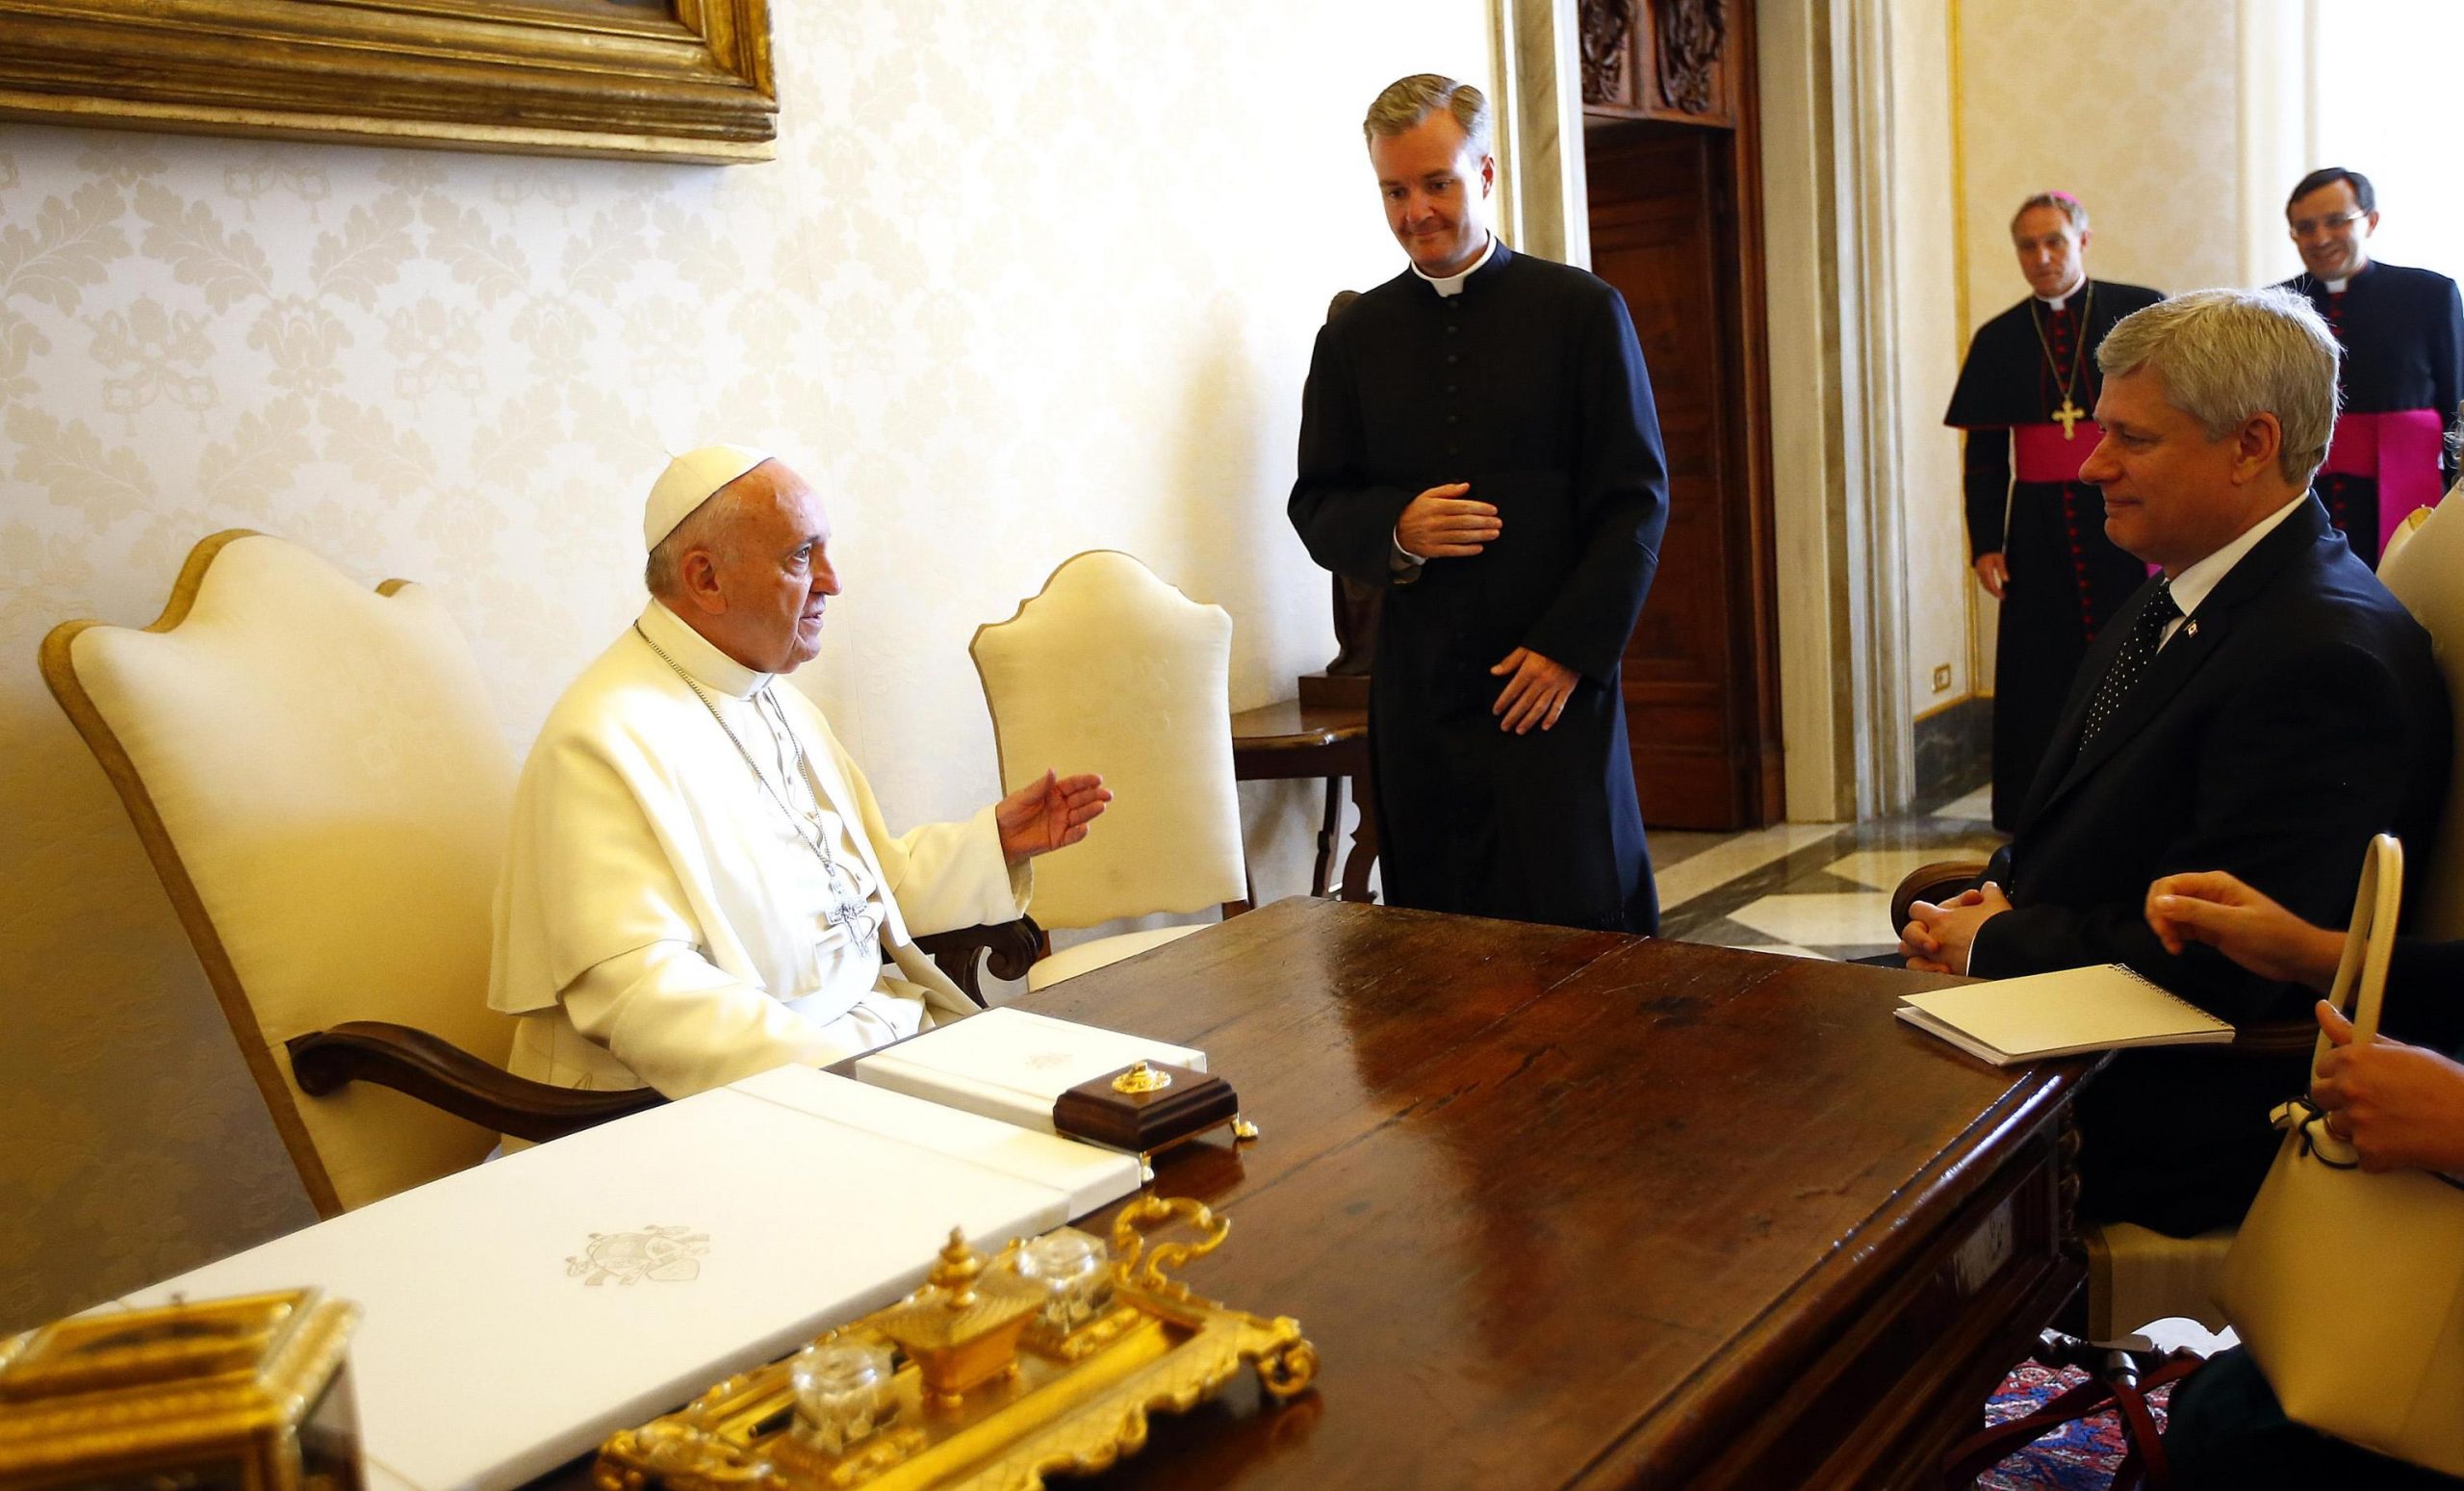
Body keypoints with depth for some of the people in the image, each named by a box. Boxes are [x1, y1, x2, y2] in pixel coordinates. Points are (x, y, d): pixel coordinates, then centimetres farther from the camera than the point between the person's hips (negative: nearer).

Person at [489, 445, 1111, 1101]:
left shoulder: (776, 699, 16)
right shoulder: (605, 740, -15)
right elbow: (637, 987, -24)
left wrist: (996, 840, 9)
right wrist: (838, 1072, -31)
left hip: (883, 1022, 9)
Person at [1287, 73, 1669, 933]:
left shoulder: (1582, 312, 3)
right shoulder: (1353, 337, 10)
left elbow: (1636, 500, 1)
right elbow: (1316, 507, 12)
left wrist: (1571, 647, -9)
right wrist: (1396, 531, -10)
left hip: (1557, 679, -2)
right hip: (1417, 692, 2)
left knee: (1584, 919, 0)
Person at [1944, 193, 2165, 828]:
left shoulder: (2143, 312, 1)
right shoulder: (1998, 340, 8)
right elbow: (1983, 454, 9)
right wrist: (1984, 543, 2)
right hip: (2039, 526, 2)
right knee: (2041, 670, 4)